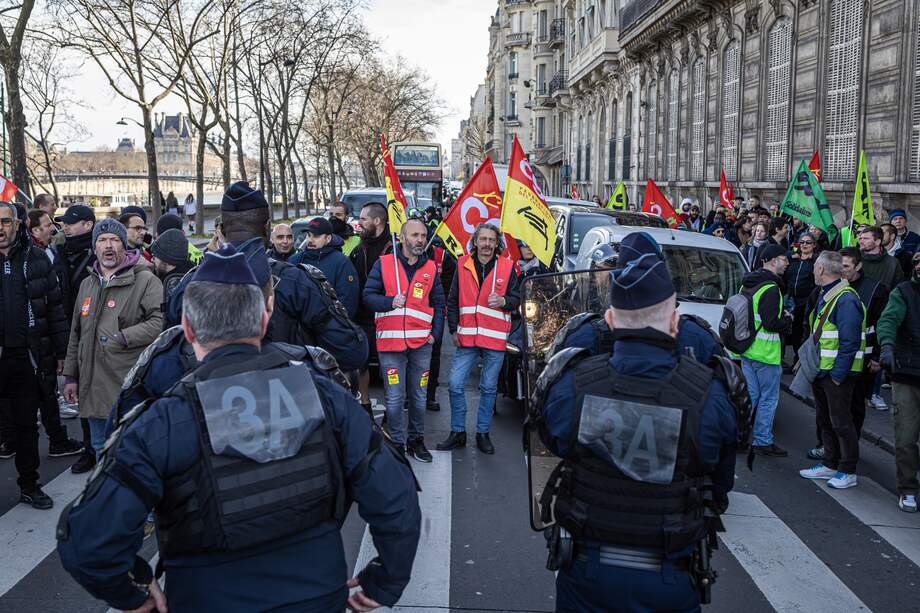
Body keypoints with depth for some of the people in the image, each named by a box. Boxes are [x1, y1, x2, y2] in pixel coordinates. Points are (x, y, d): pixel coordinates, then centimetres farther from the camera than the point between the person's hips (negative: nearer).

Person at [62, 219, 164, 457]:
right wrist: (71, 375, 19)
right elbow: (76, 335, 21)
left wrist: (124, 338, -20)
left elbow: (161, 321, -18)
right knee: (101, 449, 19)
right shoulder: (87, 285, 17)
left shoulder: (146, 281, -7)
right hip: (93, 387, 7)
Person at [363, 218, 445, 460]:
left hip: (421, 343, 3)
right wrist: (391, 302, -18)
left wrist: (435, 334, 4)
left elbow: (439, 303, 13)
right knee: (394, 399, 0)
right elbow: (368, 296, -1)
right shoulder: (384, 264, 0)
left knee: (419, 397, 12)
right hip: (391, 341, -3)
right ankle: (397, 444, 14)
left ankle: (416, 439, 27)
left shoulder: (431, 268, 9)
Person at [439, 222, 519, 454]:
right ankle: (458, 432, 12)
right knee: (455, 384, -3)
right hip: (467, 338, 1)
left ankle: (483, 433, 22)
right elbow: (452, 300, 10)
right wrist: (454, 329, 4)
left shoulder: (507, 266, 0)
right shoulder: (463, 265, 4)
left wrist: (503, 301, -18)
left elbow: (516, 298, 4)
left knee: (488, 388, 9)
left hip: (495, 339, -1)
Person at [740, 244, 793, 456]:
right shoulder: (771, 289, -18)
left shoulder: (747, 284, 11)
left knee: (750, 395, 14)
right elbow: (771, 323, -23)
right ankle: (763, 441, 8)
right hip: (766, 353, -9)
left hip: (747, 349, 9)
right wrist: (788, 319, -3)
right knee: (769, 398, 2)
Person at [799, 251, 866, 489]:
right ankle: (830, 465, 26)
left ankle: (848, 471, 9)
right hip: (822, 371, 10)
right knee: (825, 419, 16)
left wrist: (838, 374, -21)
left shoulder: (846, 299, -18)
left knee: (841, 422, -1)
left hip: (838, 374, -10)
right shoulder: (825, 296, 14)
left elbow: (850, 342, -22)